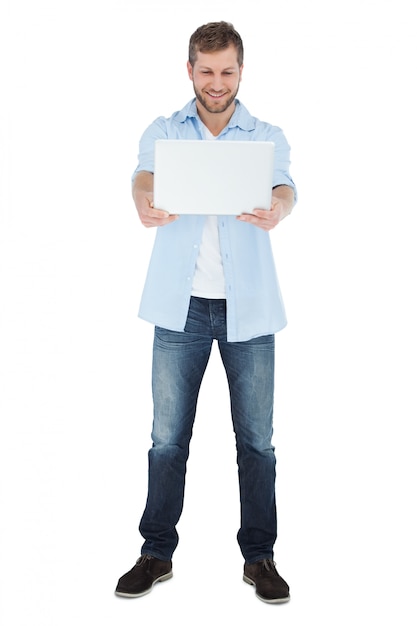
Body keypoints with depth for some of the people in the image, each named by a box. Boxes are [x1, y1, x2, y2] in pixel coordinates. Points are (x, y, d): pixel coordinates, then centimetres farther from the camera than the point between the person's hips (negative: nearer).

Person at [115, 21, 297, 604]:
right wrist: (146, 201, -37)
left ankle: (259, 555, 19)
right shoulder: (163, 132, 8)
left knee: (256, 439, 5)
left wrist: (275, 208, -38)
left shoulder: (268, 136, 7)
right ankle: (157, 552, 19)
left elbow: (285, 186, -12)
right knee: (167, 437, 4)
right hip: (182, 305, 0)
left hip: (248, 307, 0)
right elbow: (145, 175, -11)